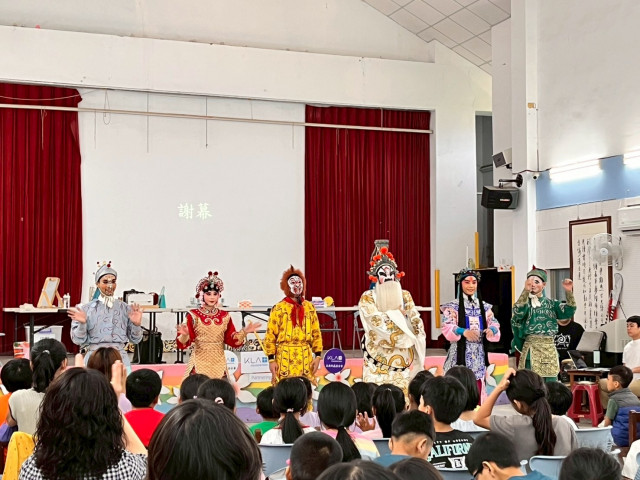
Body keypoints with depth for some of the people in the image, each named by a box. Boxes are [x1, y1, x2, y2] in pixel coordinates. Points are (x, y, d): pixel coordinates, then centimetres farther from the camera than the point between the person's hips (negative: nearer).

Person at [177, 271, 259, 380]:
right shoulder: (193, 315, -1)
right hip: (200, 362, -3)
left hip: (218, 362, 3)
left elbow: (231, 340, 9)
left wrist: (244, 331, -4)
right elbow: (183, 343, -6)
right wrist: (184, 335, -27)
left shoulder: (224, 316, 8)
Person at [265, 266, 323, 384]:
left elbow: (316, 333, 11)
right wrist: (271, 359, -5)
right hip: (284, 356, -3)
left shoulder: (310, 307, 9)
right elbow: (270, 335, -2)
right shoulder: (279, 308, -2)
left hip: (305, 357, 3)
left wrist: (318, 356, 5)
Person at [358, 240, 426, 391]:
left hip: (403, 359, 3)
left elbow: (416, 321, 4)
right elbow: (376, 321, -15)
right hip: (379, 360, -3)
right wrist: (397, 312, -3)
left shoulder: (404, 296, 11)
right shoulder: (367, 298, 0)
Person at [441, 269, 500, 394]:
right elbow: (447, 327, -11)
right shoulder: (453, 306, -1)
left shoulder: (484, 306, 12)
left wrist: (491, 329, -19)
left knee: (477, 392, 7)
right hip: (460, 354, -4)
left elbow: (494, 323, 5)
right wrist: (463, 331, -29)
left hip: (478, 355, 4)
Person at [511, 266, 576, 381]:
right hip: (531, 349, -3)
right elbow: (518, 312, -19)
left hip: (549, 349, 3)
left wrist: (569, 292, -16)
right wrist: (526, 291, -30)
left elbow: (569, 311, -2)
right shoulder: (525, 302, 3)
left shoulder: (551, 303, 12)